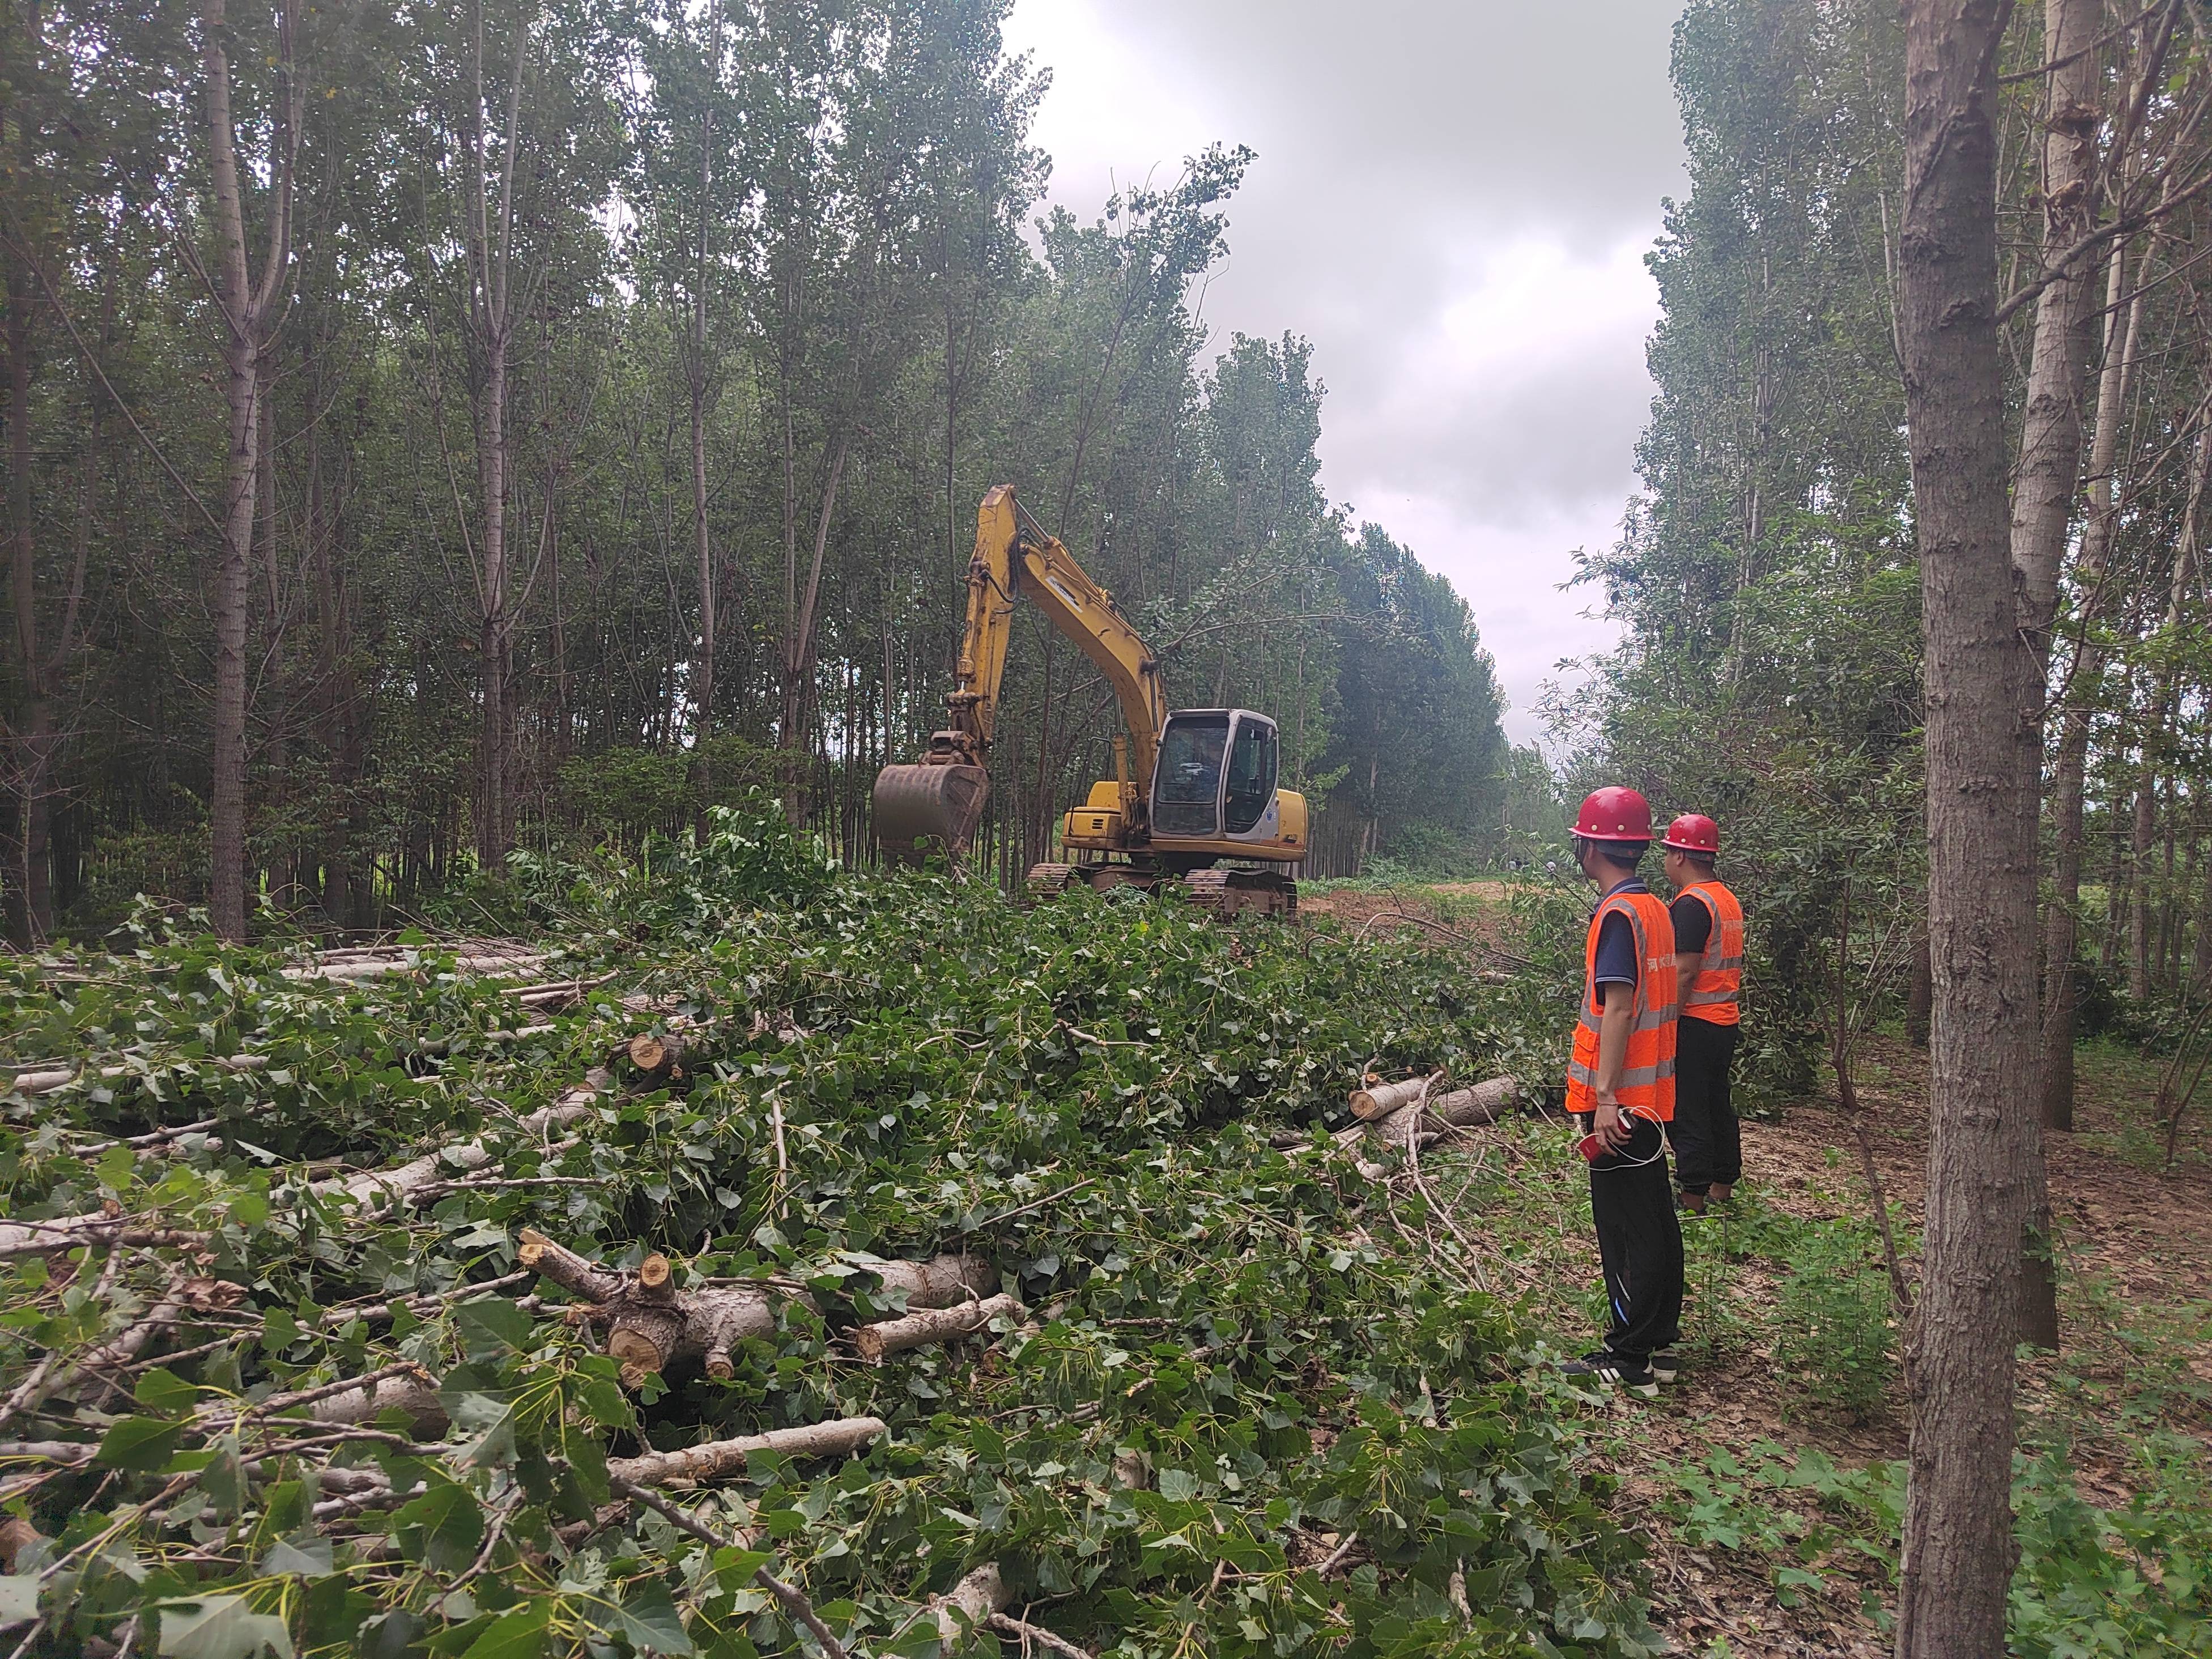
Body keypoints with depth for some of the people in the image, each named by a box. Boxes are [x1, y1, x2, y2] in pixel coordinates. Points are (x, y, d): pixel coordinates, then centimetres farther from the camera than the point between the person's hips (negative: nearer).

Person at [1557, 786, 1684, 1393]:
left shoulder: (1618, 915, -17)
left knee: (1625, 1229, -2)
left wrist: (1605, 1097, -23)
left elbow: (1618, 1009, -22)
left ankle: (1630, 1358, 5)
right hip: (1651, 1094, 9)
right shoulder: (1655, 908, 11)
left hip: (1620, 1101, -9)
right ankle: (1659, 1343, 25)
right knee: (1655, 1220, 15)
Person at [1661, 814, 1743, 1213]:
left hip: (1694, 1025, -9)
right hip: (1725, 1020, 9)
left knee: (1686, 1113, -3)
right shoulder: (1729, 900, 13)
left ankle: (1693, 1203, 1)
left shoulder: (1691, 902, -17)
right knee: (1717, 1107, 17)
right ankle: (1722, 1192, 26)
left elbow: (1685, 972, -21)